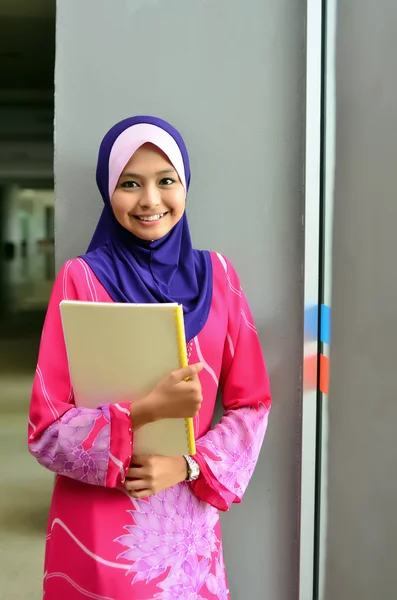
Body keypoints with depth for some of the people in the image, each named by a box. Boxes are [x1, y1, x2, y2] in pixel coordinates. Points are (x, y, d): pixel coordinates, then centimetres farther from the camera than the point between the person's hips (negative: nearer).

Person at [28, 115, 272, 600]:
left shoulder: (215, 274, 0)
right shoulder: (81, 278, -9)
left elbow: (251, 404, 3)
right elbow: (47, 430, -10)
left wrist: (189, 464, -12)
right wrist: (149, 409, -24)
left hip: (189, 519, 3)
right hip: (99, 527, -3)